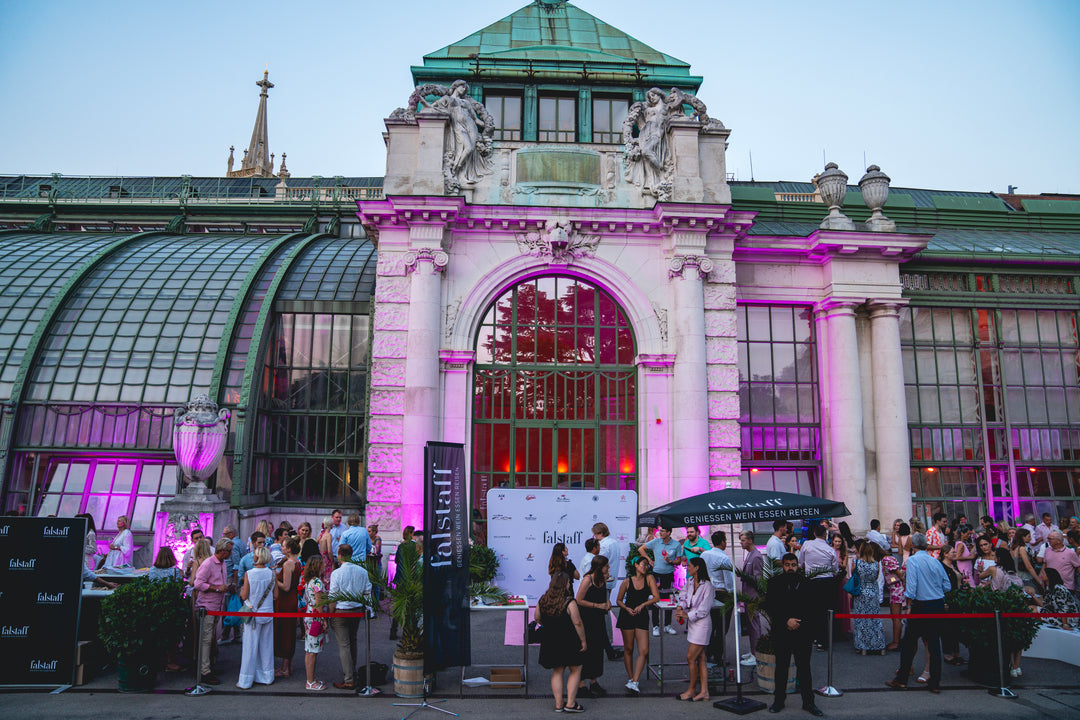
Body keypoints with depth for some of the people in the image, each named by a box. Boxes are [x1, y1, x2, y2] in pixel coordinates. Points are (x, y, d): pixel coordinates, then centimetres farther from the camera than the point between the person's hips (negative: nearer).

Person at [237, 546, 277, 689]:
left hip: (253, 614, -3)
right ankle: (267, 677, 22)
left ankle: (245, 681, 12)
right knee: (266, 645, 14)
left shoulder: (249, 574, -15)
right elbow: (275, 595, 0)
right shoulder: (272, 574, -5)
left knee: (250, 646, 5)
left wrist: (242, 590, 10)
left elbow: (244, 596, -11)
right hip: (268, 613, 3)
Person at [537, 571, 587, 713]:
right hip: (569, 642, -5)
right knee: (575, 671, 11)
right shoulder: (569, 603, -18)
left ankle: (558, 704, 18)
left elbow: (537, 618, 11)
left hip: (550, 642, 5)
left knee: (557, 672, 16)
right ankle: (570, 703, 10)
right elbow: (578, 623, -17)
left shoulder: (542, 601, -2)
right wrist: (583, 641, -7)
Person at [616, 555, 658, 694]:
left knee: (644, 651, -8)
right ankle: (630, 677, 23)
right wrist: (627, 608, -11)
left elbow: (656, 598, -6)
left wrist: (642, 605, -15)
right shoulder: (627, 582, -2)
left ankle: (634, 682, -6)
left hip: (642, 616, 1)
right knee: (628, 649, 7)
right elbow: (619, 600, 7)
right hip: (627, 616, -1)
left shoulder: (649, 578, 0)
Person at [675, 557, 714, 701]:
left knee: (690, 658, -5)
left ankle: (691, 690, 9)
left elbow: (704, 609, -17)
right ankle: (704, 691, 15)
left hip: (702, 624, -8)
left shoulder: (707, 586, -16)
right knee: (700, 658, 10)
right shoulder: (690, 581, 8)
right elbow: (685, 596, 11)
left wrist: (687, 615, -18)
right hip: (692, 623, 8)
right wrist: (680, 607, -8)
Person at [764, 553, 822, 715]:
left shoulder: (805, 583, 7)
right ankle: (779, 700, 18)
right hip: (781, 633, -1)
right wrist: (786, 621, -12)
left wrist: (798, 623, -8)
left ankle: (808, 702, 14)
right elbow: (770, 607, -3)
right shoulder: (774, 582, 3)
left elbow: (810, 609, 5)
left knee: (804, 668, 4)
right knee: (781, 667, 7)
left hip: (802, 633, 1)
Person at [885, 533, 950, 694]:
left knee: (909, 643, 4)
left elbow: (911, 586, -17)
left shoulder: (912, 560, -9)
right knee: (934, 643, 9)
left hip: (922, 606, -5)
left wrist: (909, 606, -11)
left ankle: (901, 680, 10)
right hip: (939, 605, 5)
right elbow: (947, 586, 9)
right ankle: (935, 683, 12)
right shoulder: (935, 561, 6)